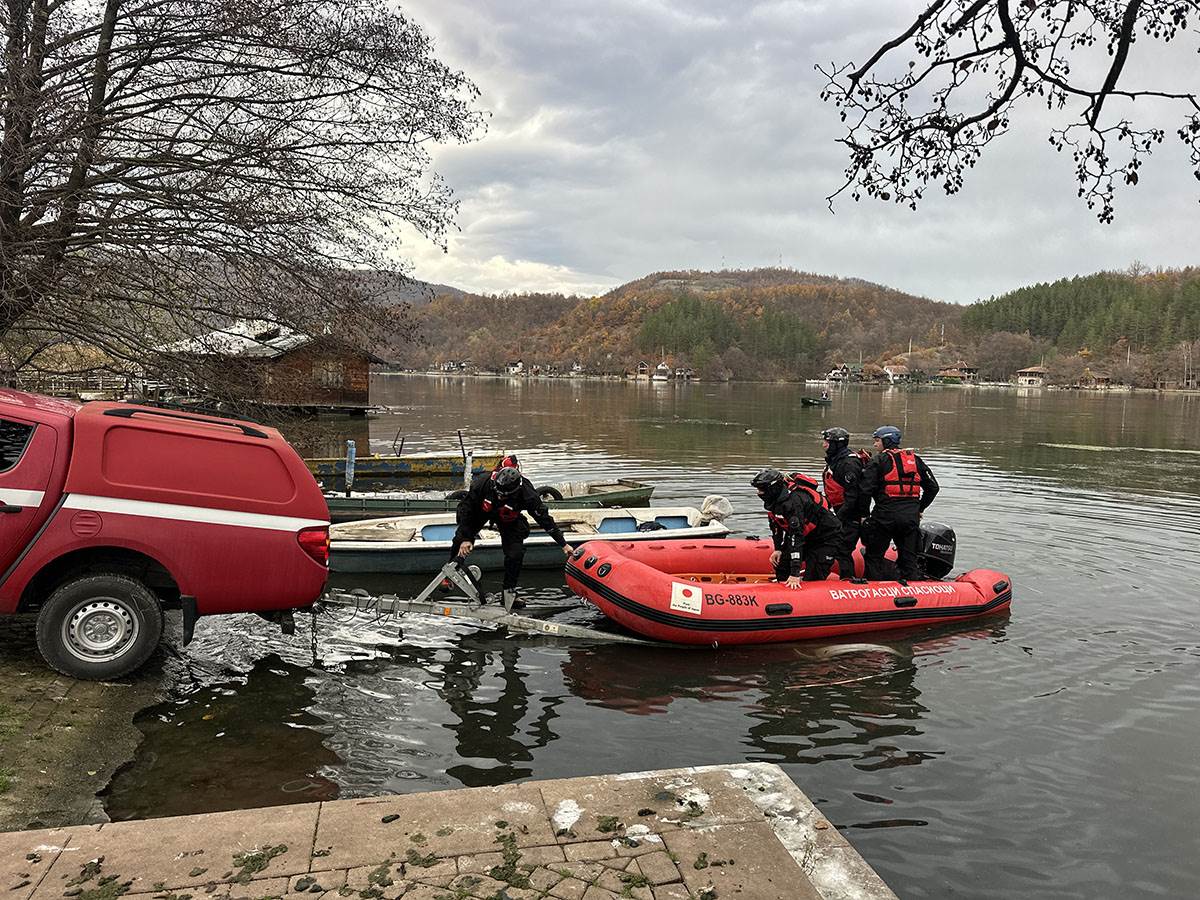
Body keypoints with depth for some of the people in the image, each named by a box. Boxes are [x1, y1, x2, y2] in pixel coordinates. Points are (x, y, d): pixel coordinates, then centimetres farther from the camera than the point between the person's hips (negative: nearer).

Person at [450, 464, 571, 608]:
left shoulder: (526, 494, -37)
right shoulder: (483, 482, -38)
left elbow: (544, 519, -26)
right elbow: (466, 508, -23)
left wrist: (563, 544, -22)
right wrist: (465, 538, -22)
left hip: (508, 519, 0)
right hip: (480, 510, 0)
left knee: (516, 553, -14)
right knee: (460, 540, -13)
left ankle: (508, 591, 4)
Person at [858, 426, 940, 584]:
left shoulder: (878, 460, -3)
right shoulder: (915, 459, 14)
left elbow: (865, 489, -11)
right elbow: (933, 487, 16)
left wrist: (864, 514, -1)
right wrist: (919, 508, 24)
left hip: (885, 516, -5)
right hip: (911, 517, 5)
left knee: (874, 555, 7)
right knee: (909, 557, 14)